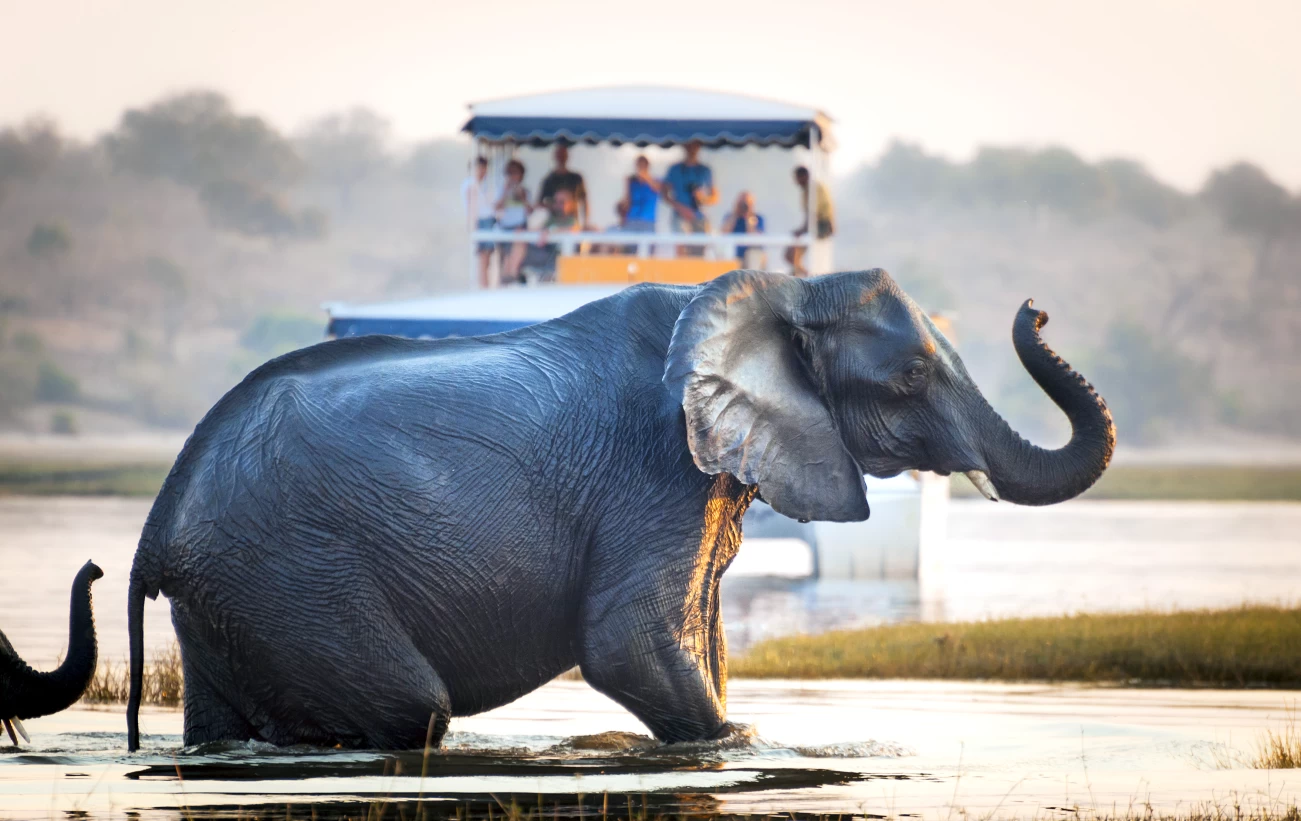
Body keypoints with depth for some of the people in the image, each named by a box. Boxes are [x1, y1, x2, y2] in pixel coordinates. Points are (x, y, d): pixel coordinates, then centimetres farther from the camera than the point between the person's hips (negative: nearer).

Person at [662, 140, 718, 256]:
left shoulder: (705, 170, 13)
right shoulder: (676, 169, 7)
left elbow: (714, 197, 16)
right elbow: (665, 194, 5)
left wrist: (705, 199, -7)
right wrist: (680, 208, -11)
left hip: (700, 219, 3)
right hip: (681, 217, -3)